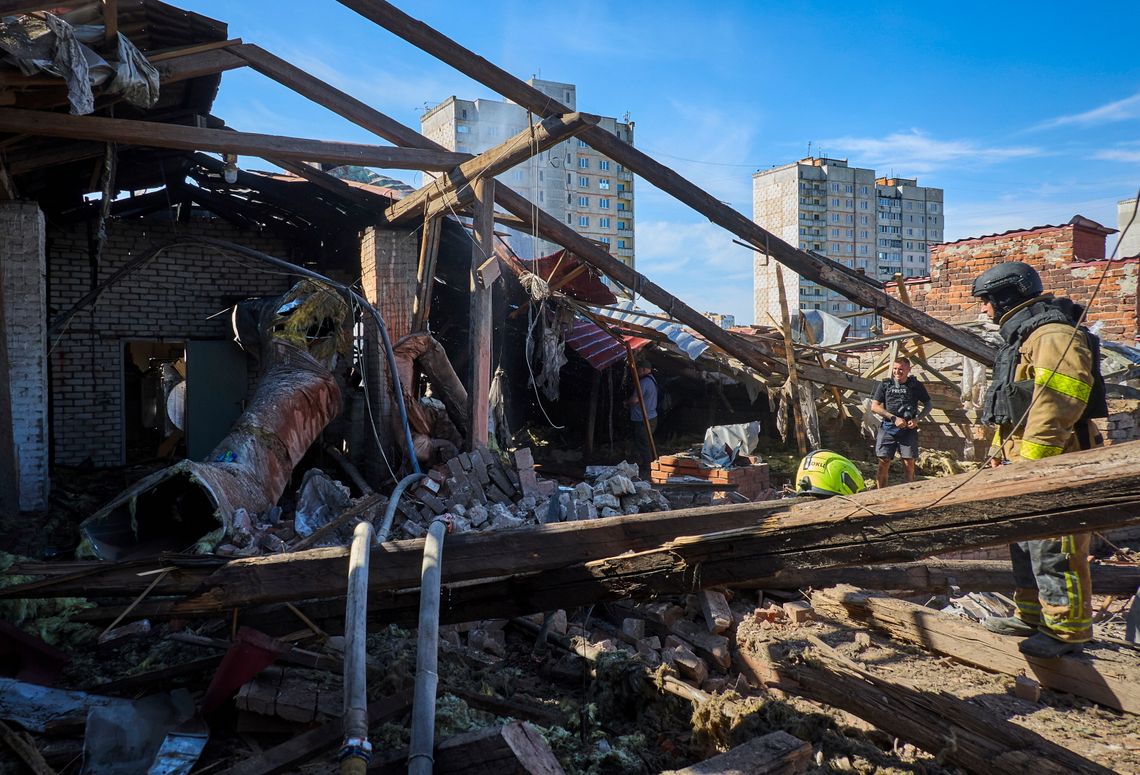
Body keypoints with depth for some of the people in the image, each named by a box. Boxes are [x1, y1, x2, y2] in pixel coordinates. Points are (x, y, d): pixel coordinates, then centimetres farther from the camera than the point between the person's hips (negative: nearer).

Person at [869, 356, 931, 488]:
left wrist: (917, 419, -5)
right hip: (888, 428, 0)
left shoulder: (916, 386, 5)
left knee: (909, 463, -2)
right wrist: (894, 418, -9)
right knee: (884, 462, -4)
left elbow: (928, 405, 13)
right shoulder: (885, 385, 4)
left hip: (909, 429, 0)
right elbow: (874, 406, 0)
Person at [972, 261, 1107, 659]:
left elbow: (1054, 409, -25)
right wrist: (1001, 451, 21)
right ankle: (1032, 616, 29)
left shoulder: (1055, 335, -17)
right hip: (1027, 462, 11)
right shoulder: (1024, 337, 19)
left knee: (1053, 549, -6)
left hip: (1051, 466, -11)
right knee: (1025, 544, 18)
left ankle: (1067, 630, 4)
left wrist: (1028, 461, -26)